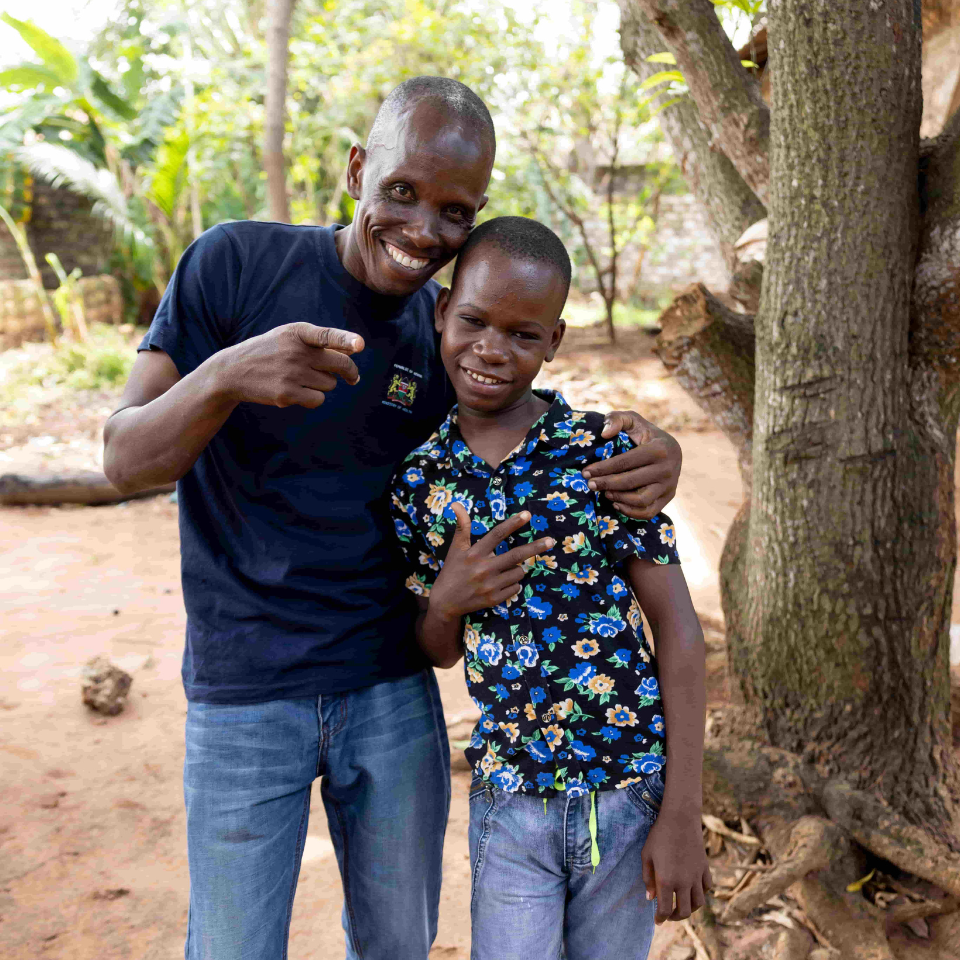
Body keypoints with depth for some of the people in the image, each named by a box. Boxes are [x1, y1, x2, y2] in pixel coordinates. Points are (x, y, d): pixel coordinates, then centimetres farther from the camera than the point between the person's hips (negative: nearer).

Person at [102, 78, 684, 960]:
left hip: (393, 692, 3)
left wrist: (646, 456, -16)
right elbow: (126, 459, -13)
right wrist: (225, 375, -36)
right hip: (243, 697, -3)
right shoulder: (238, 263, -10)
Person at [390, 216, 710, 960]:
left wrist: (683, 816, -10)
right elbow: (441, 653, 8)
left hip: (629, 791, -1)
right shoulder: (420, 482, -2)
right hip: (508, 799, 2)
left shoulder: (606, 455, -12)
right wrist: (445, 600, -16)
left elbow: (679, 629, -9)